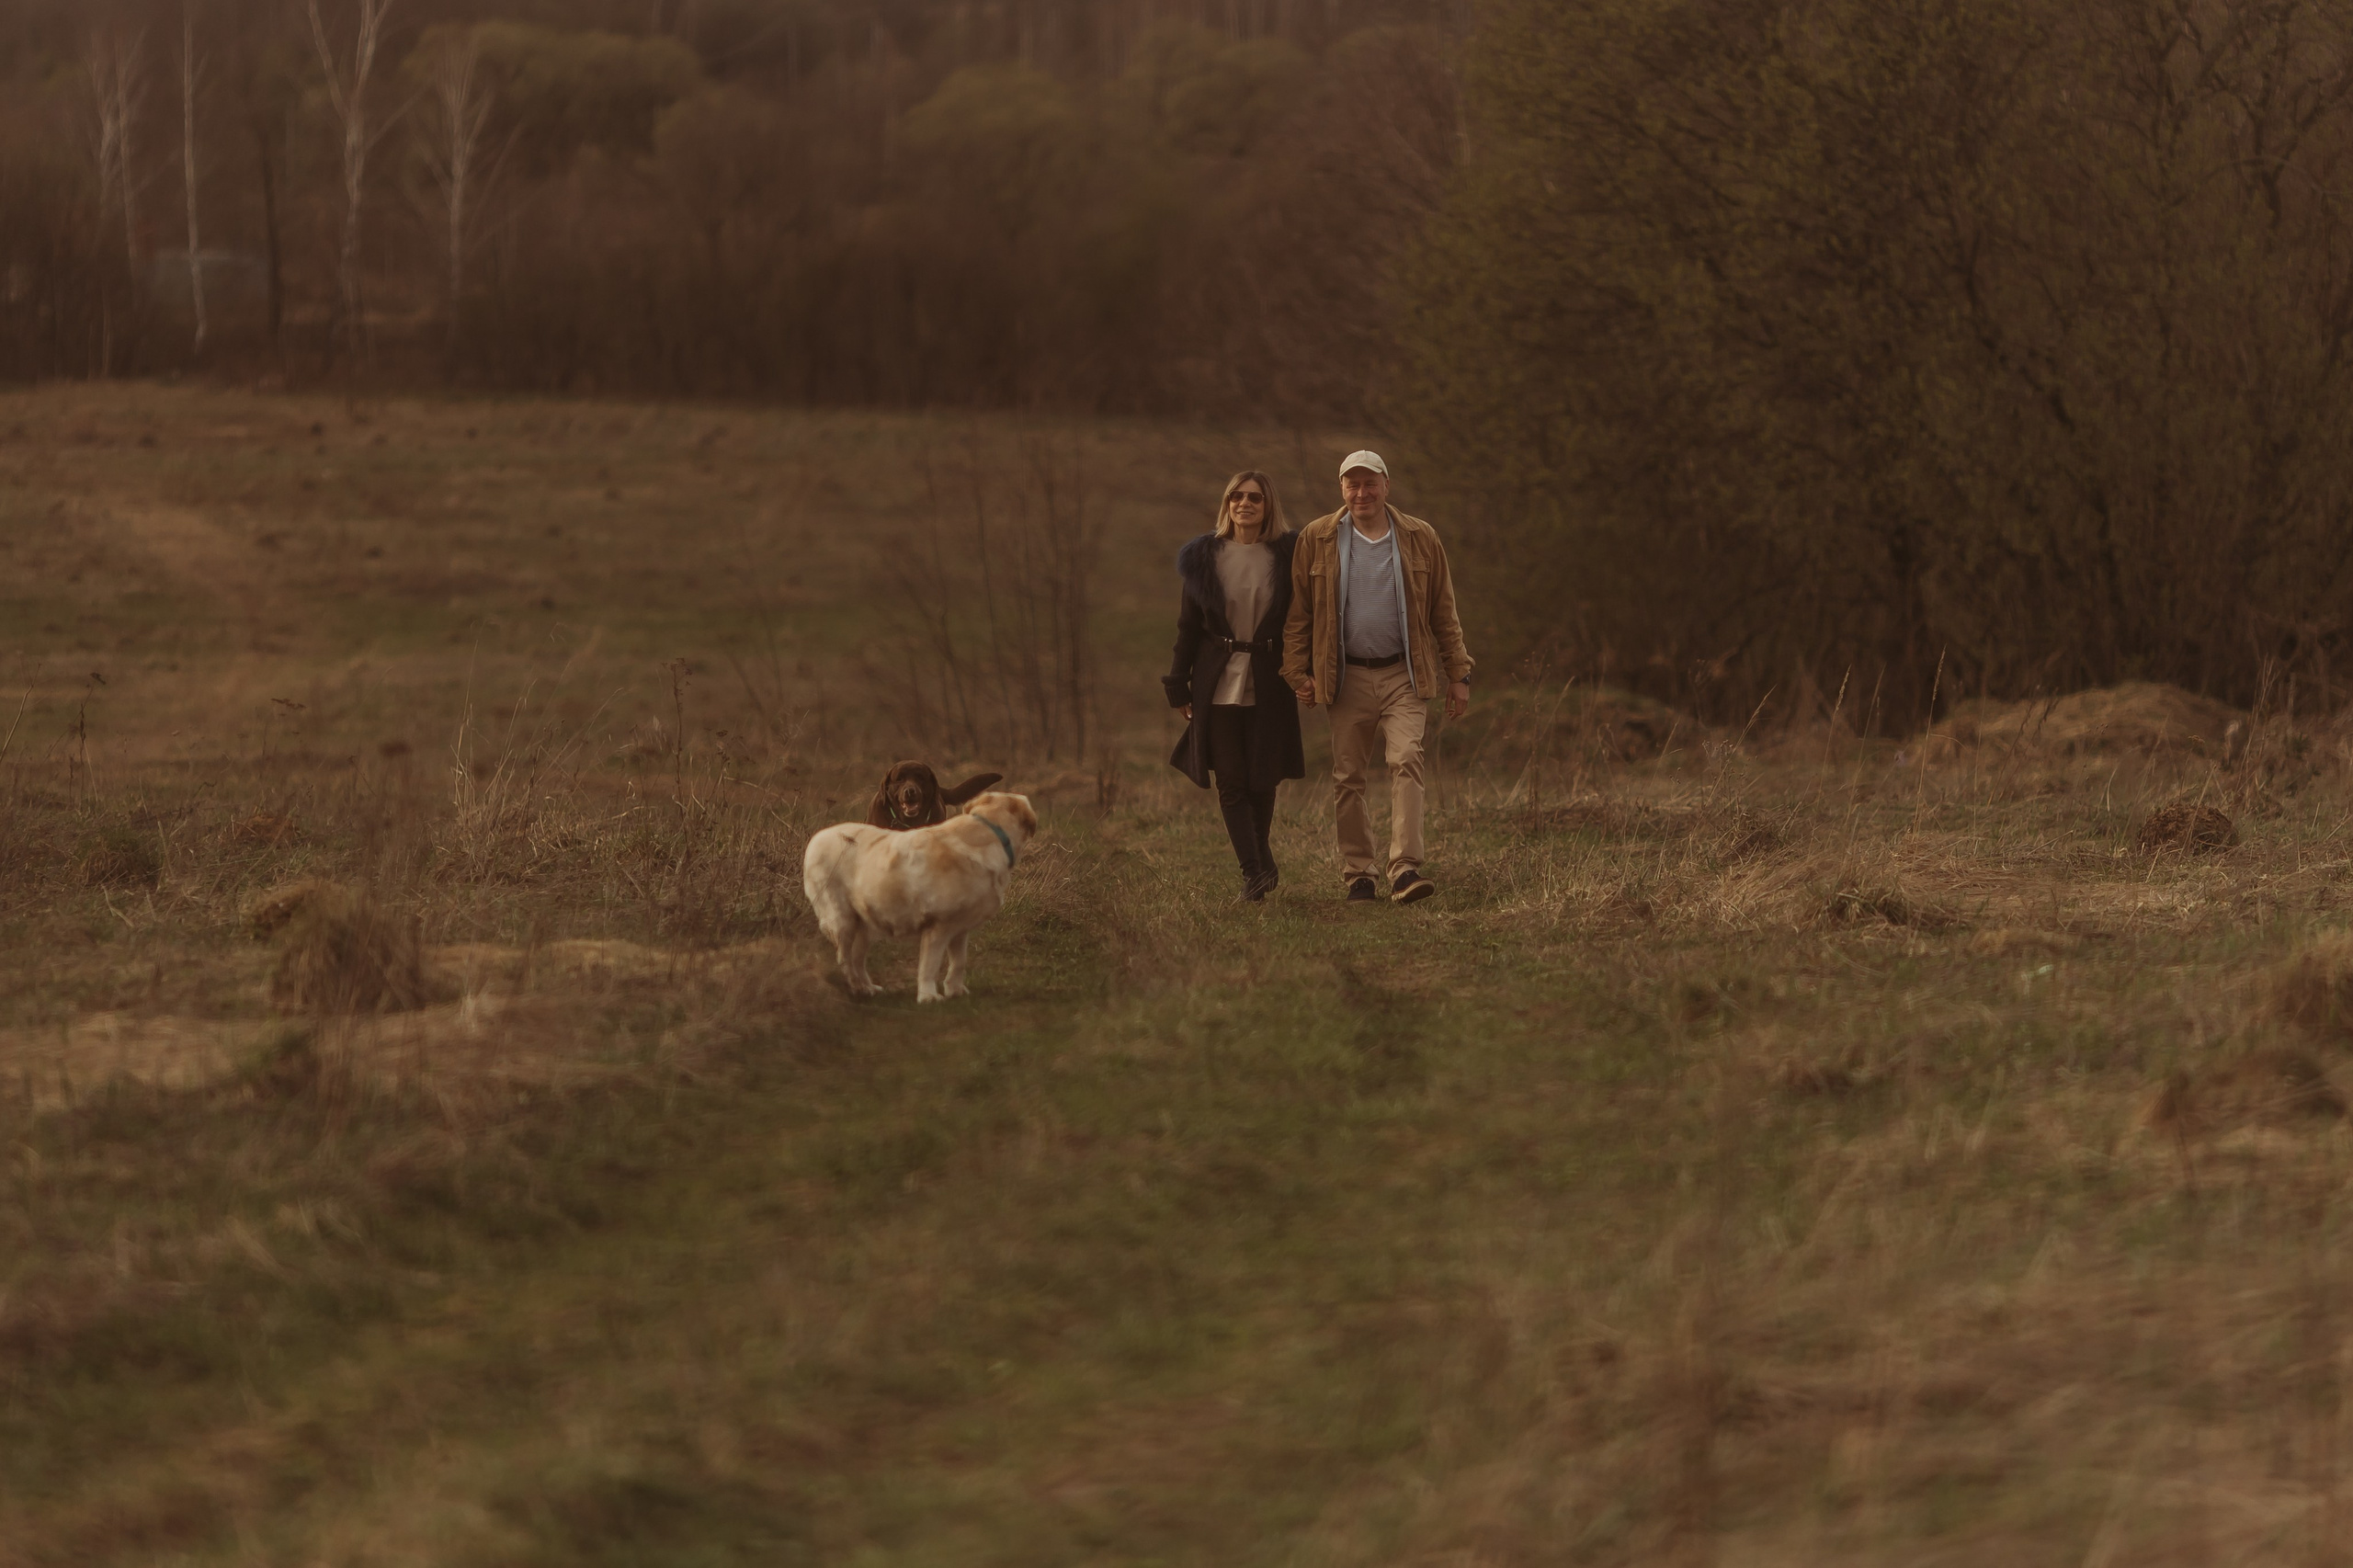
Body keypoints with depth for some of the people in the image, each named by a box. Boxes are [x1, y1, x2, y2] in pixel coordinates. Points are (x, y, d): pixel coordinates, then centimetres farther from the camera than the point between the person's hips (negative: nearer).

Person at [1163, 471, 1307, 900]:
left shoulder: (1288, 555, 0)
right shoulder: (1205, 558, 4)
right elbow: (1188, 626, 8)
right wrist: (1179, 687, 5)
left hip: (1268, 684, -1)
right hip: (1218, 683, 1)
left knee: (1262, 781, 4)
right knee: (1230, 781, -6)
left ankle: (1256, 865, 21)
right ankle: (1256, 869, -7)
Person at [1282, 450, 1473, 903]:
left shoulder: (1420, 538, 6)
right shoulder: (1316, 540, 4)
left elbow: (1443, 613, 11)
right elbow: (1298, 612, 8)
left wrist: (1458, 675, 8)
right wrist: (1298, 672, 1)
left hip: (1403, 675, -1)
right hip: (1347, 676, 1)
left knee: (1406, 761, -16)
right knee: (1347, 778, 2)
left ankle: (1405, 870, -21)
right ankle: (1357, 874, 11)